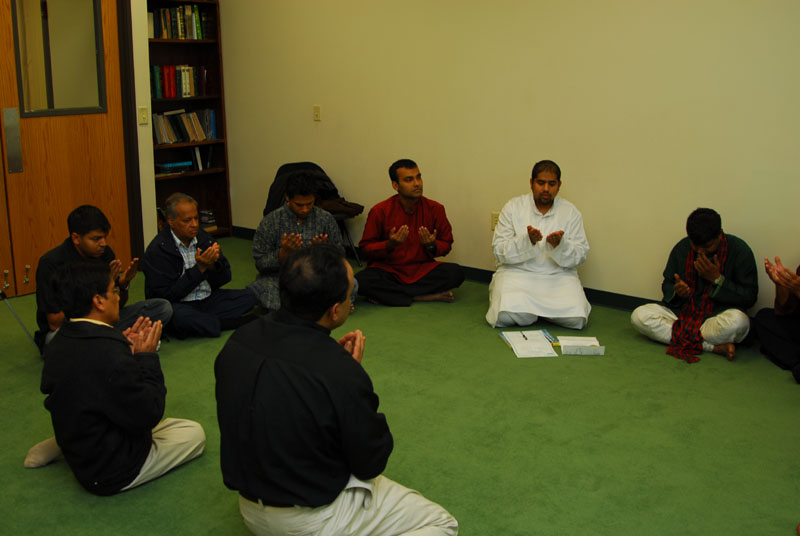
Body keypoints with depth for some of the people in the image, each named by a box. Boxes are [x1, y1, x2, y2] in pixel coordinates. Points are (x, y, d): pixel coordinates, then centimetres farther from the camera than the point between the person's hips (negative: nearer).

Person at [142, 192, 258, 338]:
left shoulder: (203, 238, 5)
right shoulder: (157, 250, -11)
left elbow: (223, 279, 10)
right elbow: (165, 295, -17)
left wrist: (213, 264, -14)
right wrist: (199, 268, -20)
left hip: (208, 300, 6)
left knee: (248, 296, -11)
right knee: (177, 314, -39)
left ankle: (198, 324, -17)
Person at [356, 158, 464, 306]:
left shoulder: (435, 209, -1)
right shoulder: (380, 211, -6)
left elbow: (446, 244, 9)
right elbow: (366, 248, -2)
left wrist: (432, 246, -14)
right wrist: (389, 245, -21)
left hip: (423, 270, 2)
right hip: (388, 270, -2)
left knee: (456, 273, -26)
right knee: (361, 281, -33)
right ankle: (424, 296, -24)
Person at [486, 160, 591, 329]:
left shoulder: (571, 212, 5)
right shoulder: (513, 207, 1)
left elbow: (580, 256, 1)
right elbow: (499, 251, -6)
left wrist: (560, 245, -21)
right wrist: (527, 241, -24)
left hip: (558, 275, 2)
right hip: (517, 271, -1)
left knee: (576, 318, -24)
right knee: (506, 316, -29)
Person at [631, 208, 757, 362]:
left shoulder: (739, 250, -8)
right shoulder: (681, 248, 1)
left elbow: (749, 297, -7)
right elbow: (667, 285, 11)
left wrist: (717, 279, -19)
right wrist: (676, 291, -13)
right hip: (682, 313, 4)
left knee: (738, 321, -40)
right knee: (639, 316, -24)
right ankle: (715, 346, -24)